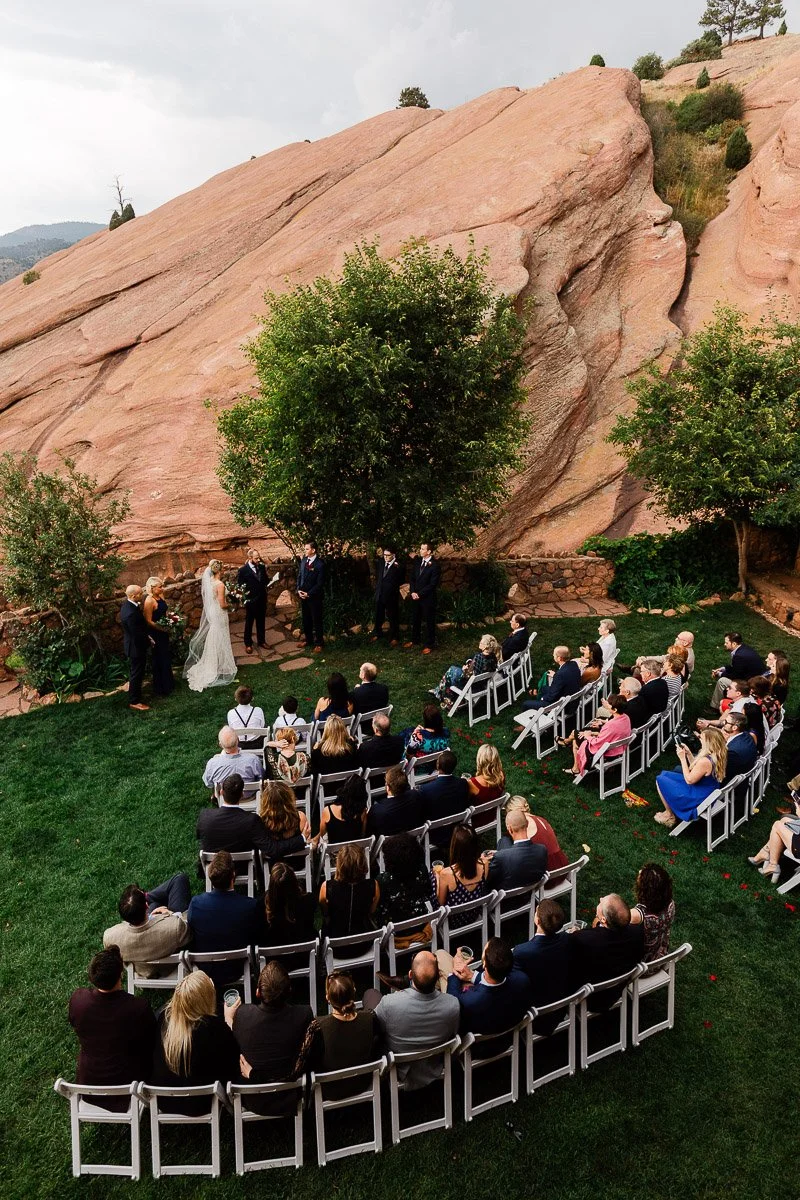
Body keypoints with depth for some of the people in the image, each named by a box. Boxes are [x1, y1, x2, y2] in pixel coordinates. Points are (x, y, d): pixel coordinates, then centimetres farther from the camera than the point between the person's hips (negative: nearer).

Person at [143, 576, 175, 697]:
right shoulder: (149, 600, -22)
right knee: (159, 660, 2)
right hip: (155, 634, -9)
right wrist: (162, 628, -21)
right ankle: (160, 689, 15)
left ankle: (168, 684, 35)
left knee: (166, 657, 19)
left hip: (163, 633, 9)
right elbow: (148, 621, -22)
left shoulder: (160, 597, 4)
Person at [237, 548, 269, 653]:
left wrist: (269, 584, -5)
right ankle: (248, 644, 21)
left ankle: (261, 641, 31)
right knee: (249, 623, 9)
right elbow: (240, 585, -9)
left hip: (262, 600, 5)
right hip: (251, 600, -5)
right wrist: (246, 591, -17)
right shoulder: (243, 570, -13)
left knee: (261, 621, 17)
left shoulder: (262, 567, 2)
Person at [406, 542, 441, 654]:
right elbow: (412, 578, 9)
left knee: (429, 622, 5)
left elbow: (432, 584, -17)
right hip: (415, 596, 7)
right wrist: (413, 592, -5)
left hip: (427, 598, -6)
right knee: (415, 619, 18)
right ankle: (415, 640, 35)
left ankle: (429, 645, 14)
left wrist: (419, 594, -15)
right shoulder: (417, 561, 5)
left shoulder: (434, 565, -15)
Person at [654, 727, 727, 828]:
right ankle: (671, 810, 21)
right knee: (664, 774, 17)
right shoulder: (717, 756, -3)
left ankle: (669, 815, 17)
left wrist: (682, 758, -18)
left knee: (660, 780, 1)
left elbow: (689, 780, -21)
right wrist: (688, 753, 0)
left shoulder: (705, 761, -33)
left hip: (697, 799, -10)